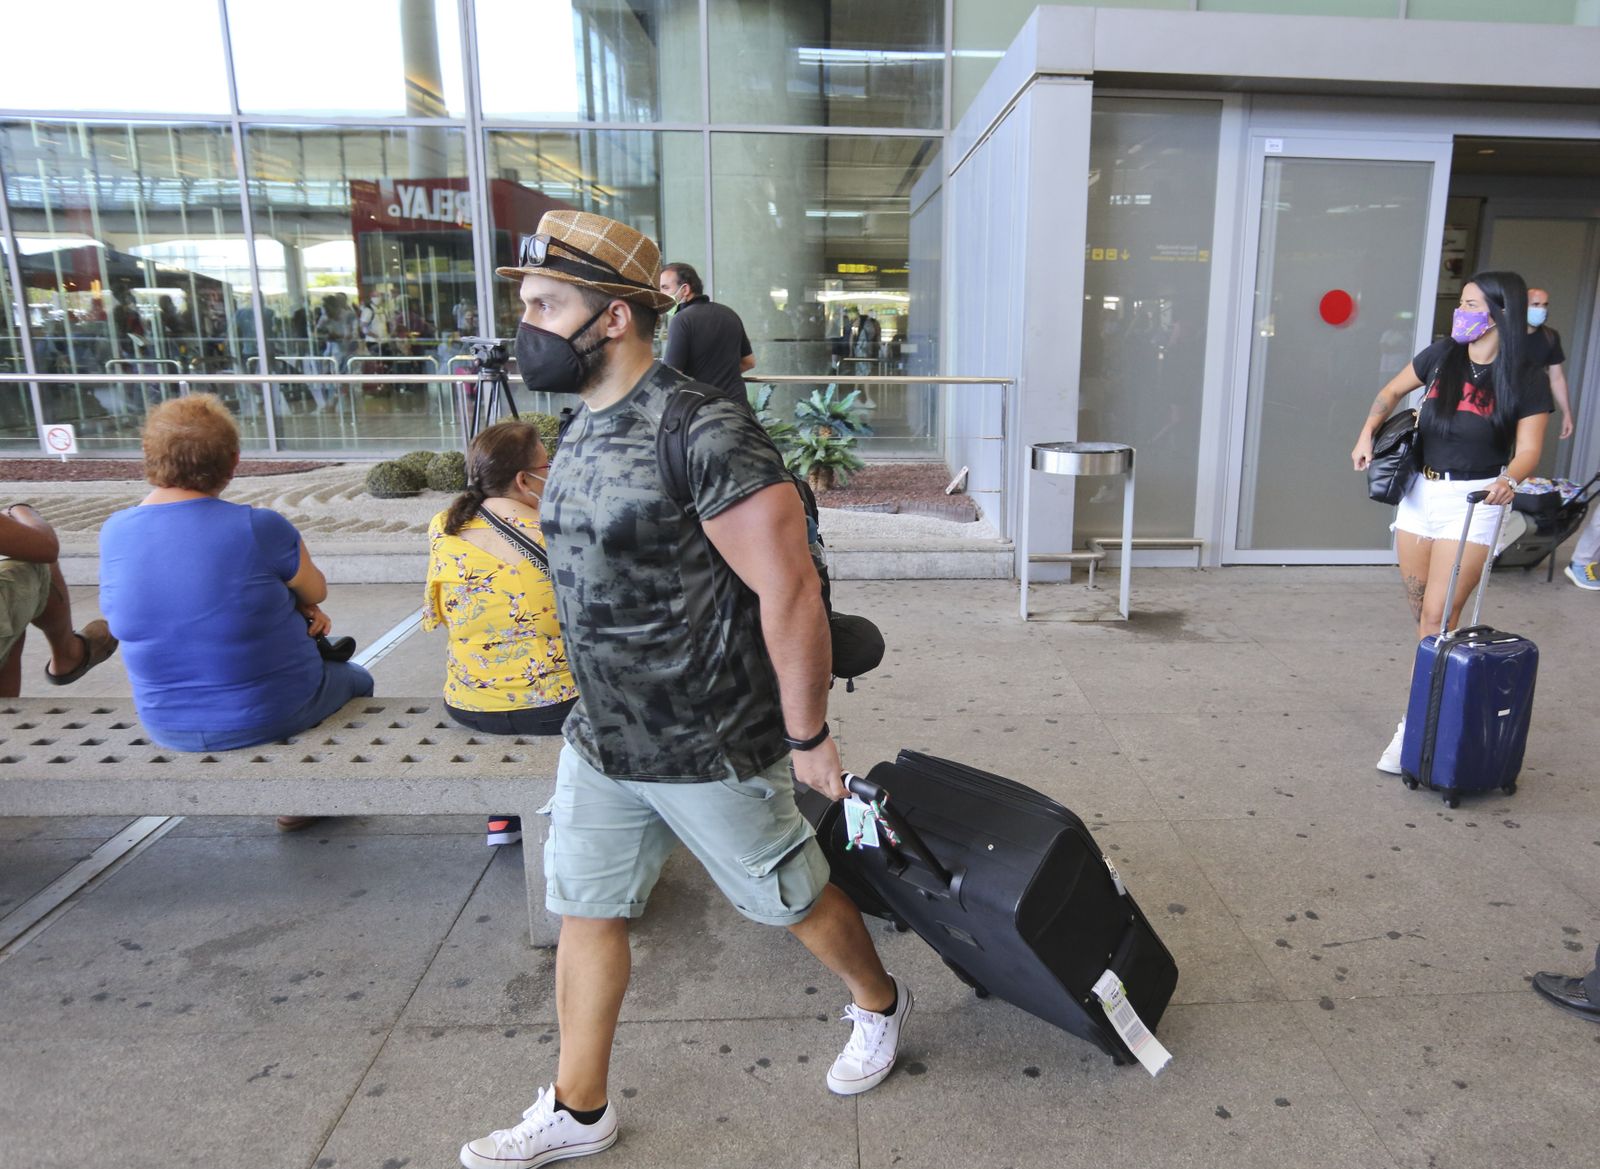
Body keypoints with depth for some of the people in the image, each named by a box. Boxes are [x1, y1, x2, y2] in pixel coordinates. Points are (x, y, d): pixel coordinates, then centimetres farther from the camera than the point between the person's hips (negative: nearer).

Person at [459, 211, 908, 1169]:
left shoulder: (703, 434, -24)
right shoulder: (586, 428, 4)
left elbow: (790, 594, -23)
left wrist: (808, 738, -16)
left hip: (710, 751, -7)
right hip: (600, 741, 8)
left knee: (793, 899, 15)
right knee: (587, 914, 16)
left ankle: (880, 1003, 45)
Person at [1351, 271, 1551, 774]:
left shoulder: (1525, 383, -7)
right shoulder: (1441, 355, 3)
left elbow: (1528, 449, -12)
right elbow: (1392, 391, 18)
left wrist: (1509, 478, -33)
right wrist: (1368, 433, 2)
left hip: (1472, 500, -4)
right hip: (1420, 490, 5)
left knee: (1438, 617, -8)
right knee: (1421, 613, 10)